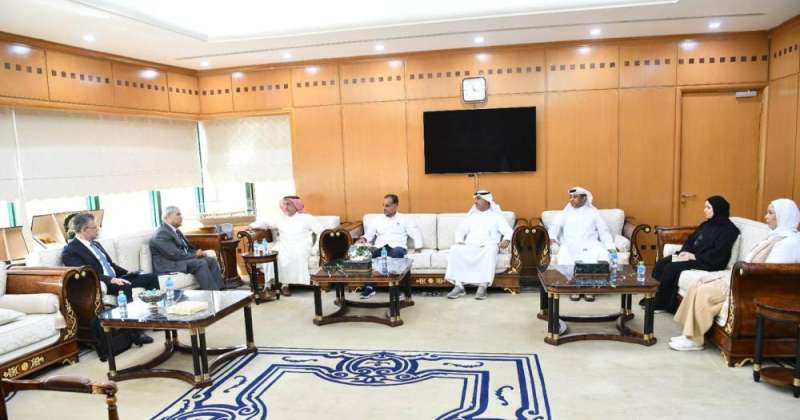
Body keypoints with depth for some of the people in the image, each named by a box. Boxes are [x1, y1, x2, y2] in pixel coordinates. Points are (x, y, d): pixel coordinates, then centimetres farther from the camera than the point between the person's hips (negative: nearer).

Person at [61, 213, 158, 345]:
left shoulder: (95, 244, 19)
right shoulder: (70, 251, -9)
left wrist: (127, 273, 10)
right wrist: (111, 280, -31)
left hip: (116, 279, 9)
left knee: (151, 277, -5)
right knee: (125, 287, -38)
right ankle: (134, 332, -36)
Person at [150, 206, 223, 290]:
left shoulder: (177, 231, 20)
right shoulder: (162, 233, -12)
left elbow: (188, 248, 20)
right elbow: (175, 255, -20)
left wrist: (198, 252, -2)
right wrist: (195, 255, -11)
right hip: (169, 266, -10)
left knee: (211, 260, -9)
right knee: (201, 263, -29)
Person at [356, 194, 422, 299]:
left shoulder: (405, 219, 18)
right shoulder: (378, 220, 26)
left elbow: (416, 234, 11)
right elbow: (369, 234, 19)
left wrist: (418, 247, -5)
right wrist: (363, 239, -4)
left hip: (397, 247, -2)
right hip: (380, 248, 2)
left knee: (397, 253, -40)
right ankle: (369, 286, -29)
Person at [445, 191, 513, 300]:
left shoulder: (496, 216, 13)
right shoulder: (471, 216, 25)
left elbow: (508, 231, 3)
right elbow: (460, 230, 22)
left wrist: (506, 240, -21)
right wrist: (459, 241, -1)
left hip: (487, 247, -3)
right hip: (469, 246, 3)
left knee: (490, 251, -39)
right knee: (455, 250, -28)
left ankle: (483, 286, -38)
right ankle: (458, 286, -28)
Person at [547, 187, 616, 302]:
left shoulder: (593, 212, 16)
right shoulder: (566, 212, 19)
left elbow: (604, 231, 10)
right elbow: (555, 226, 8)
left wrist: (610, 247, -6)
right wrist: (551, 237, -14)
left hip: (590, 244, 0)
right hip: (570, 244, 0)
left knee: (603, 256, -31)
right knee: (564, 257, -33)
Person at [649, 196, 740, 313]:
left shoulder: (728, 229, -11)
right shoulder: (706, 224, 17)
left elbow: (718, 254, -21)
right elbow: (691, 239, 18)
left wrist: (694, 256, -21)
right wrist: (685, 251, -3)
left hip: (709, 263, -9)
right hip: (693, 256, 10)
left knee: (671, 268, -24)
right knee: (660, 263, -7)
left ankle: (661, 304, -12)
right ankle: (654, 297, -5)